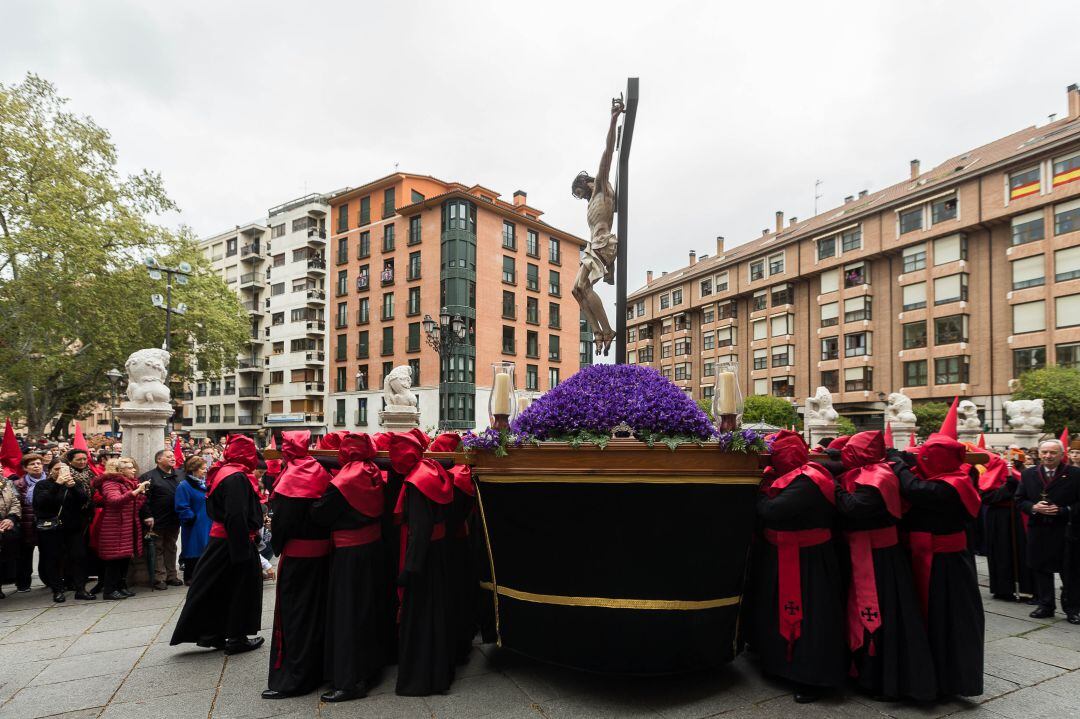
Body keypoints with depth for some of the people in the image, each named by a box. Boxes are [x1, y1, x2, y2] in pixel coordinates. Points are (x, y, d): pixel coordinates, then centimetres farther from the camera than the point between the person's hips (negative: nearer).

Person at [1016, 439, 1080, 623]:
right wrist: (1033, 508, -11)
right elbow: (1020, 500, 7)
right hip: (1038, 531, 3)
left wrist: (1061, 510, -17)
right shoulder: (1028, 474, 6)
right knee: (1041, 569, 10)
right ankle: (1045, 606, 21)